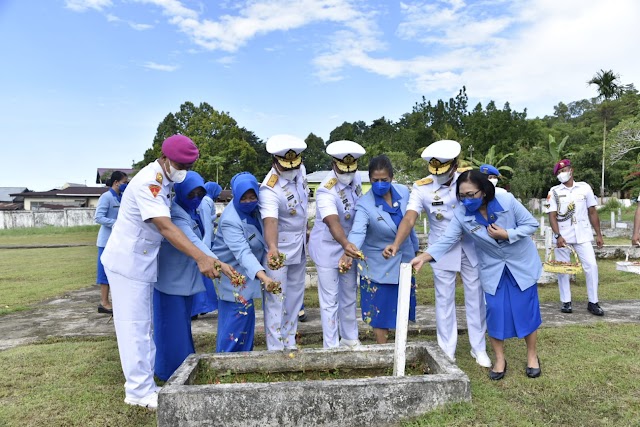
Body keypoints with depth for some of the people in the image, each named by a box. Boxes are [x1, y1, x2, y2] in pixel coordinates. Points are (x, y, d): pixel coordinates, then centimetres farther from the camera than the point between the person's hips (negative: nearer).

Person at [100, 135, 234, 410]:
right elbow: (165, 227, -35)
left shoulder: (164, 180, 6)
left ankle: (142, 384, 25)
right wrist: (201, 258, -44)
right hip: (128, 262, -9)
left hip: (141, 262, 9)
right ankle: (140, 390, 9)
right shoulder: (148, 182, -23)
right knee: (134, 326, -2)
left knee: (141, 325, 14)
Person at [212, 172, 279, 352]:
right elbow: (242, 252, -42)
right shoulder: (230, 220, -30)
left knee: (246, 313, 13)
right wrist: (262, 275, -54)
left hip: (247, 270, 7)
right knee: (238, 313, -10)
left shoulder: (254, 208, -8)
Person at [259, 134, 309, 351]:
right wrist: (272, 248, -61)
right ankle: (275, 348, 10)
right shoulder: (269, 190, -28)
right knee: (275, 298, -3)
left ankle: (290, 344, 29)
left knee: (295, 296, 14)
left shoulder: (301, 171, -7)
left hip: (300, 246, 7)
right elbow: (270, 221, -45)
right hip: (279, 249, -7)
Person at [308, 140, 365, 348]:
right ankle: (331, 346, 18)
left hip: (349, 246, 7)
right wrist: (347, 245, -61)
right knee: (330, 300, 2)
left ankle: (350, 339, 36)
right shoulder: (326, 191, -28)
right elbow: (333, 222, -45)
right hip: (328, 248, -6)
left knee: (349, 296, 18)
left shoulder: (356, 179, -7)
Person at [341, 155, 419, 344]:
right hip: (379, 266, -4)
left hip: (404, 261, 5)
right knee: (380, 309, 3)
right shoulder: (364, 204, -22)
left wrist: (414, 248, 16)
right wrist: (350, 248, -60)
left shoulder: (403, 192, -8)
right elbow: (357, 231, -40)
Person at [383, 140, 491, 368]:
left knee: (476, 298, 11)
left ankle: (479, 349, 27)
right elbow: (410, 218, -24)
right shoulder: (421, 187, -13)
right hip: (442, 250, -2)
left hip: (471, 247, 2)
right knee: (444, 299, 7)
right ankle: (447, 350, 22)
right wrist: (396, 244, -39)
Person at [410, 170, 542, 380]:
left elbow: (531, 224, -12)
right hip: (493, 269, 1)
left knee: (526, 310, 5)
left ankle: (532, 356, 28)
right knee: (495, 311, -1)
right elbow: (446, 240, -23)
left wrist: (507, 234, -25)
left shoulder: (507, 201, -22)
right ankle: (499, 360, 19)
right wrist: (423, 257, -37)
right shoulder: (461, 215, -18)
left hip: (522, 263, -1)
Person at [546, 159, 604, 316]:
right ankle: (566, 301, 14)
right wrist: (558, 236, -17)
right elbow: (552, 216, -5)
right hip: (562, 236, 0)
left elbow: (592, 212, 7)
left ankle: (593, 302, 7)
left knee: (591, 266, -3)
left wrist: (598, 234, 4)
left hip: (582, 235, 1)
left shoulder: (585, 187, 3)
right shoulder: (554, 191, 0)